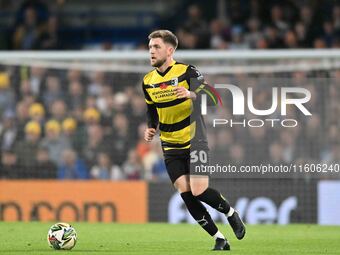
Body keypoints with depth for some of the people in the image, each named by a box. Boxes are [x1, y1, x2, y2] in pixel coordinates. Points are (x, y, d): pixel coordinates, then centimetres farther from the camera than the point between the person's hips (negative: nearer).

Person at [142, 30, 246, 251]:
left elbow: (213, 97, -17)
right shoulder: (148, 81, 6)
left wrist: (191, 95, -35)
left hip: (195, 141, -5)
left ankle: (231, 214, 15)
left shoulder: (187, 72, -11)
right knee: (186, 195, -6)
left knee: (199, 191, -16)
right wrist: (151, 129, 2)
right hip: (171, 147, 5)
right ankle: (219, 239, 5)